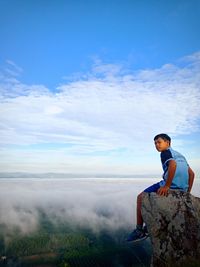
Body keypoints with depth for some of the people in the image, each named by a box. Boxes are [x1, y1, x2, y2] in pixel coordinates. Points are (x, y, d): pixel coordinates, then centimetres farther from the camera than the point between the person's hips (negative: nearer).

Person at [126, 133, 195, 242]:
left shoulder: (165, 152, -3)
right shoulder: (179, 155, 23)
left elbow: (173, 164, -26)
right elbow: (191, 173, 22)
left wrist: (167, 186, -24)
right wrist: (187, 192, 22)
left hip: (171, 186, -9)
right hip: (182, 190, 9)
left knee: (141, 198, 5)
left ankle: (139, 230, 8)